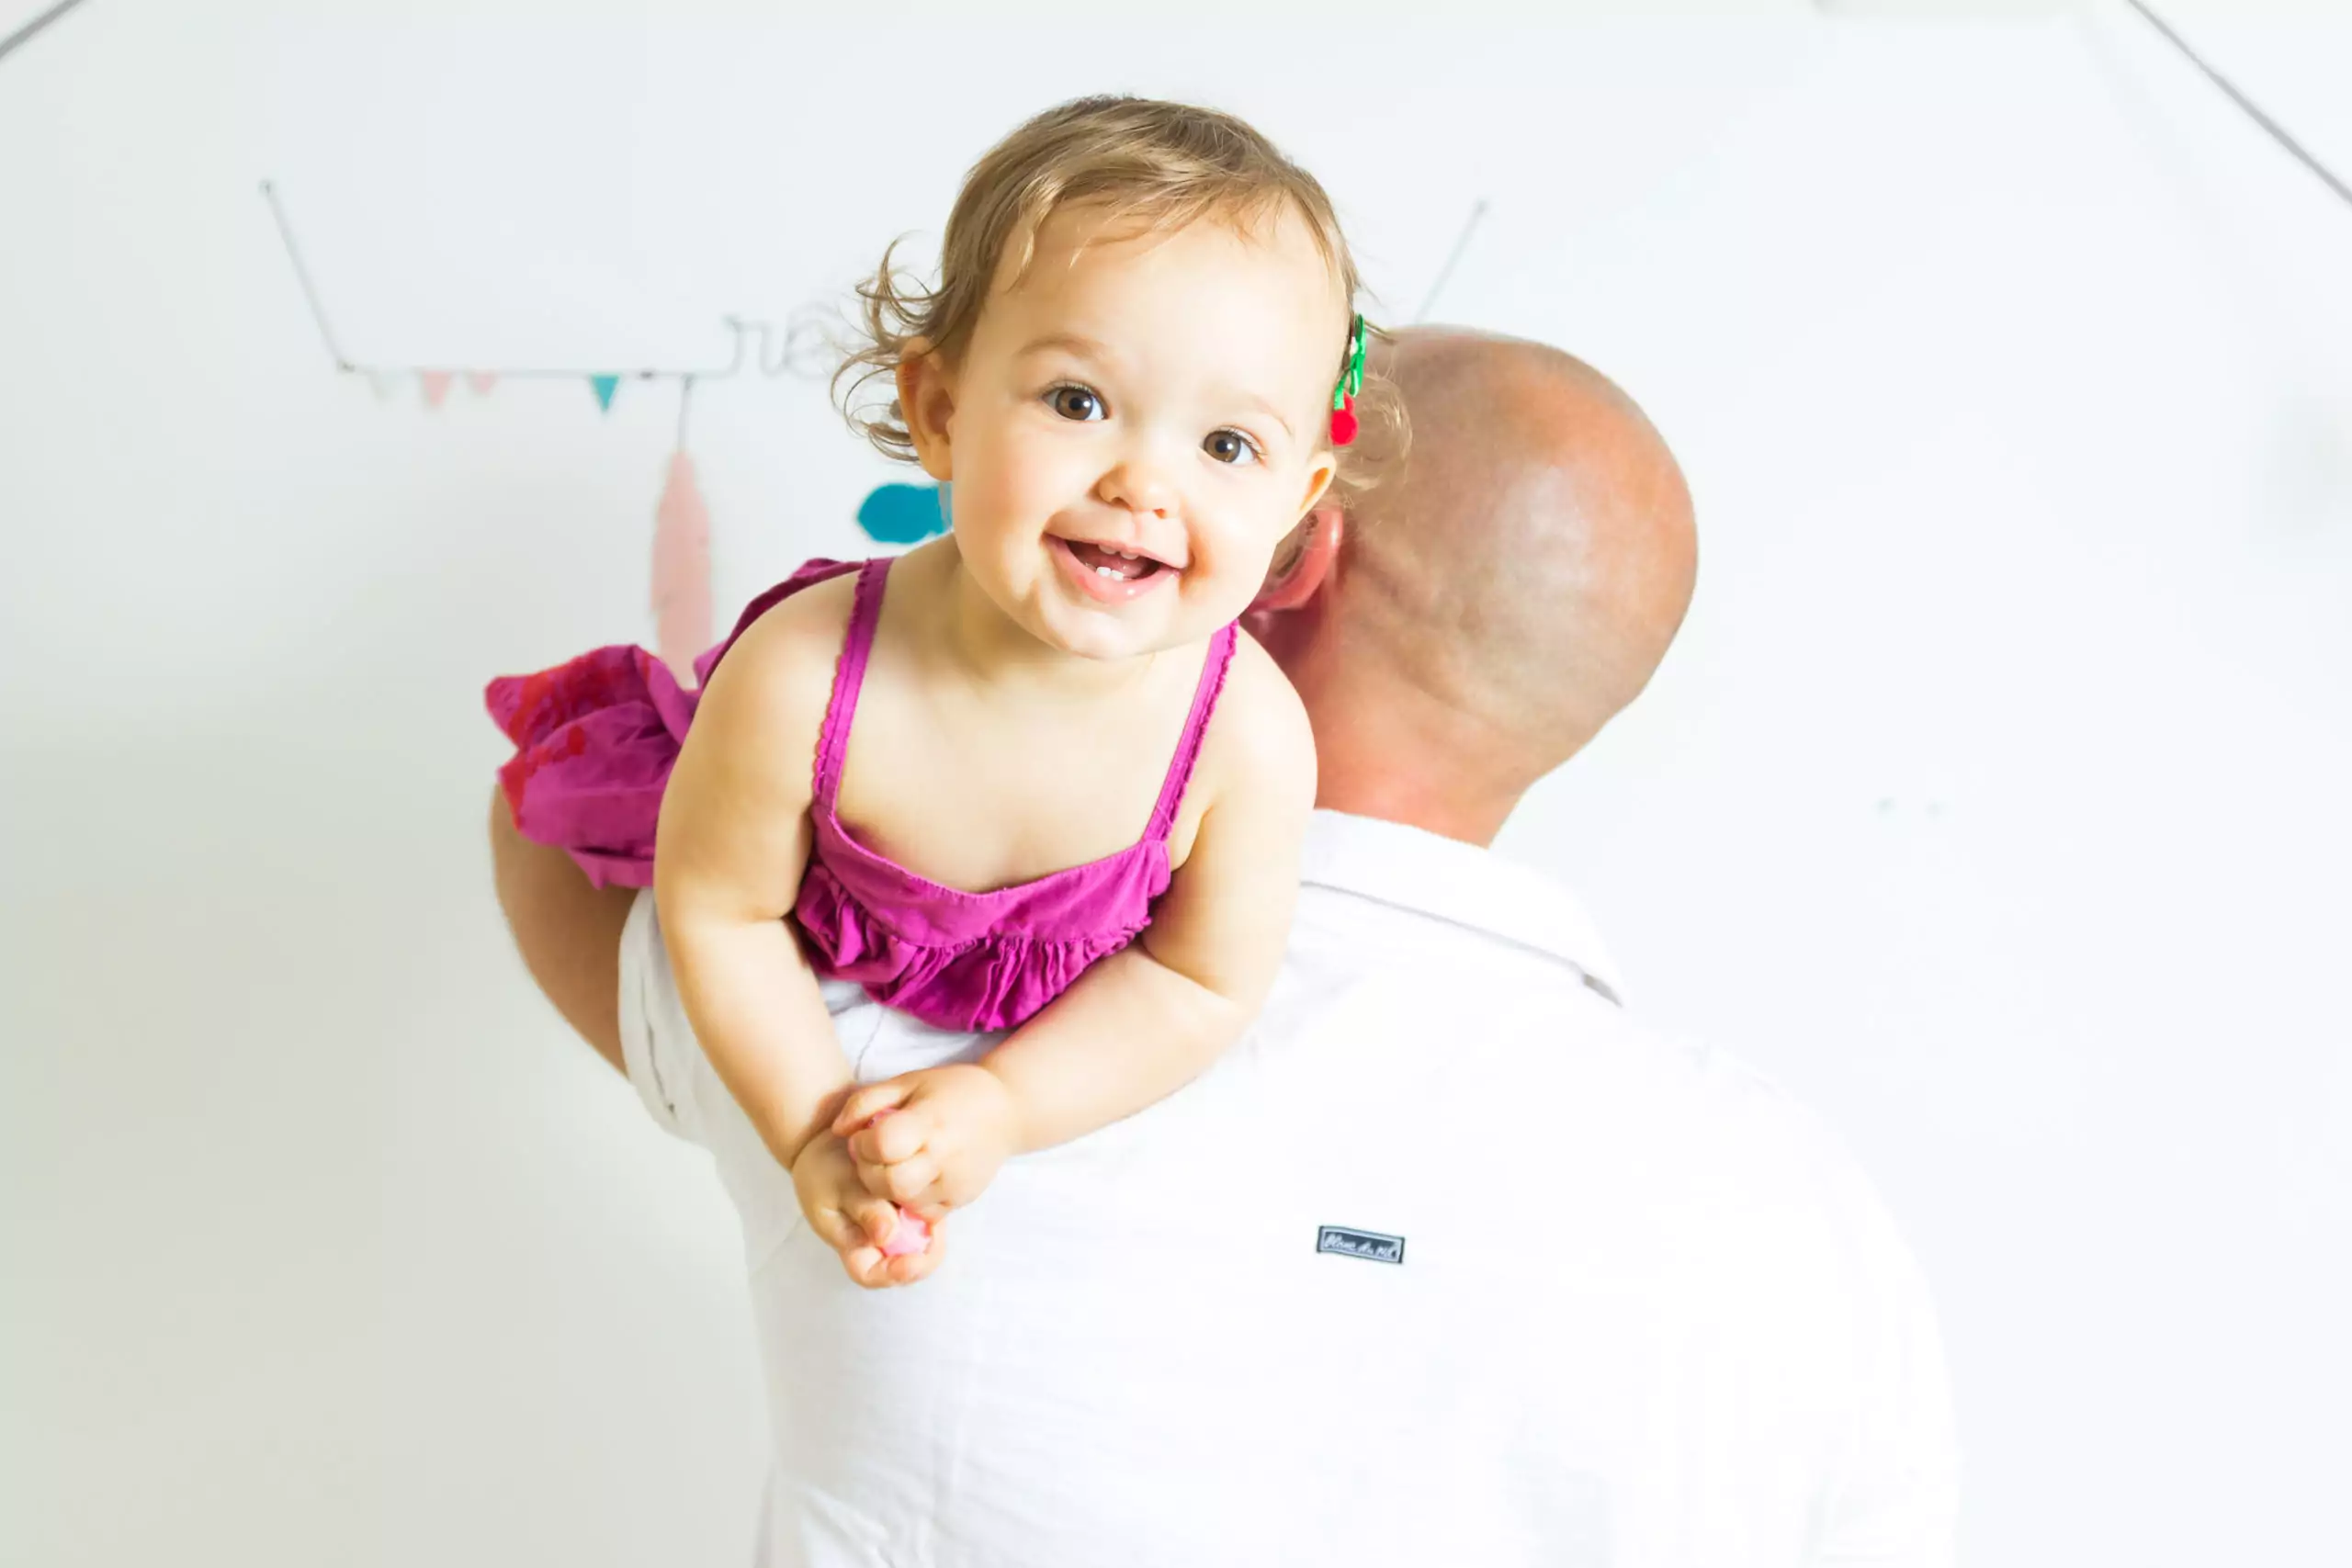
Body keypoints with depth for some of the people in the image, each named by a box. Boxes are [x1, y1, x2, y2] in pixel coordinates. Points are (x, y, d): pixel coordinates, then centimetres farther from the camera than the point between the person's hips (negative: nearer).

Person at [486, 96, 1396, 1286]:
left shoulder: (1251, 738, -40)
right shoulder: (799, 683, -42)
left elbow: (1204, 977, -21)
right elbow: (720, 910, -23)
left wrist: (1003, 1106, -26)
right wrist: (813, 1136, -21)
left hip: (1079, 998, 1)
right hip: (835, 958, 0)